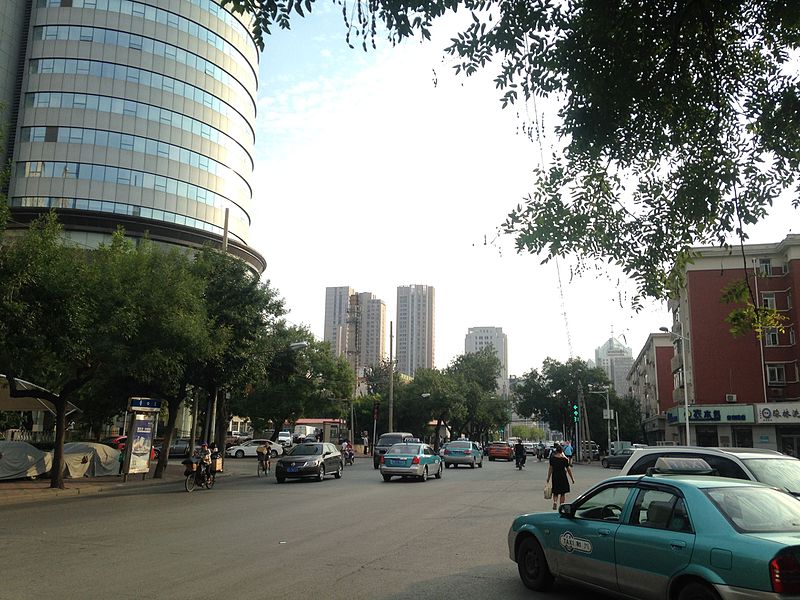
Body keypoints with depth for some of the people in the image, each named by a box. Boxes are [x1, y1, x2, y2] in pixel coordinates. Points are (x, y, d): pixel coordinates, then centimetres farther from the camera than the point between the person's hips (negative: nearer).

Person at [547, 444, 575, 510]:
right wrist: (572, 478, 5)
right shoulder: (565, 459, -9)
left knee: (555, 491, 13)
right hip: (563, 476, -2)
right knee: (563, 492, 11)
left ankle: (555, 502, -12)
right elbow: (568, 469, -4)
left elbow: (550, 468, 0)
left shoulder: (552, 458, -3)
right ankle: (561, 505, 11)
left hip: (554, 476, 2)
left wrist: (548, 477, 8)